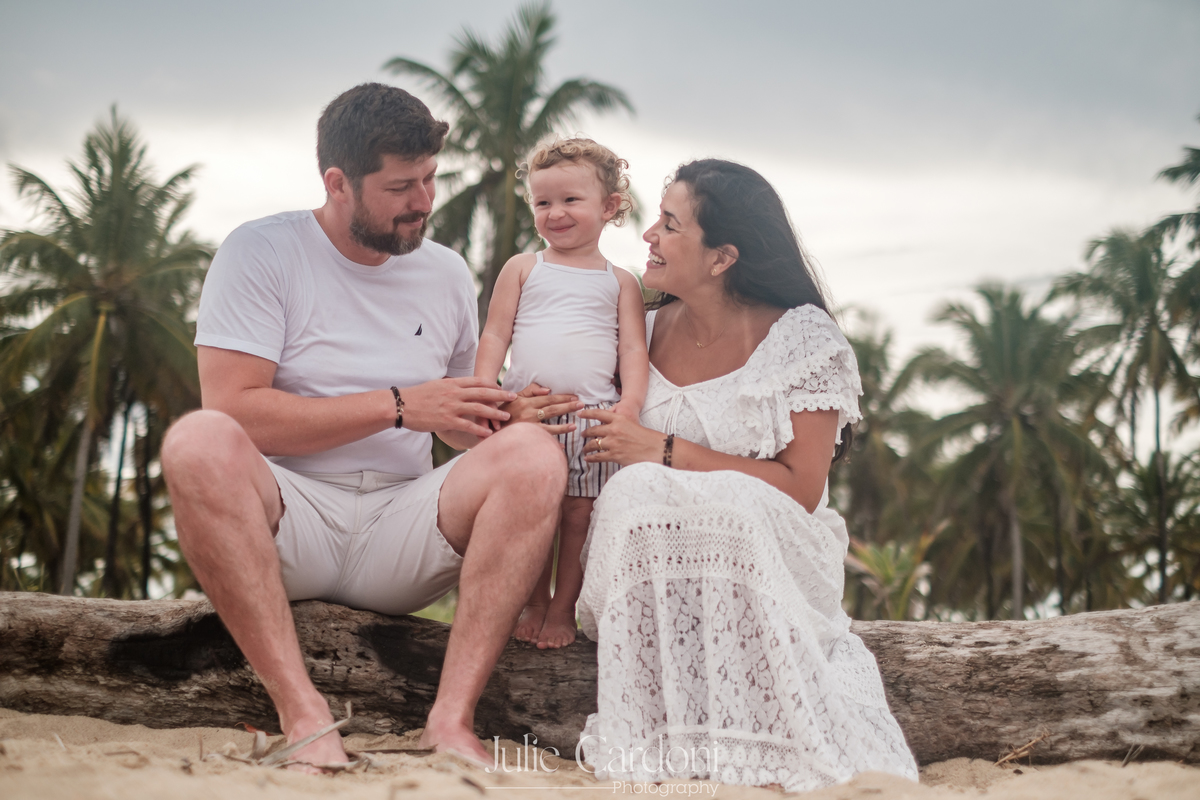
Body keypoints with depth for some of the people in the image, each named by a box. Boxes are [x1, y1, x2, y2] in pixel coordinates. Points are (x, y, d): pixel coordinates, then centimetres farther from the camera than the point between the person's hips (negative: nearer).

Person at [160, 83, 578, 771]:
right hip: (282, 524, -3)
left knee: (535, 454, -23)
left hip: (401, 529, 3)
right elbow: (236, 411, -12)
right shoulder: (263, 252, 0)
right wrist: (397, 406, -14)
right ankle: (303, 712, -37)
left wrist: (503, 417, -1)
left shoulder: (448, 275, 15)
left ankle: (453, 719, -33)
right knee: (199, 442, -34)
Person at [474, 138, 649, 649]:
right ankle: (535, 603, 19)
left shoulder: (619, 282, 13)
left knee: (580, 515, 0)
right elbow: (495, 334, 9)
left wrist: (631, 401, -10)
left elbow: (633, 347, 6)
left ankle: (564, 608, 14)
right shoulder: (522, 268, 13)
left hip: (593, 414, 0)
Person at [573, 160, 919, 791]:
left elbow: (800, 489, -13)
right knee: (635, 494, -31)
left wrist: (666, 451, -14)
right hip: (647, 568, 3)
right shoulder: (648, 331, 9)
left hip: (767, 563, -3)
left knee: (727, 502, -37)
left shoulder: (802, 339, -5)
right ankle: (643, 736, -28)